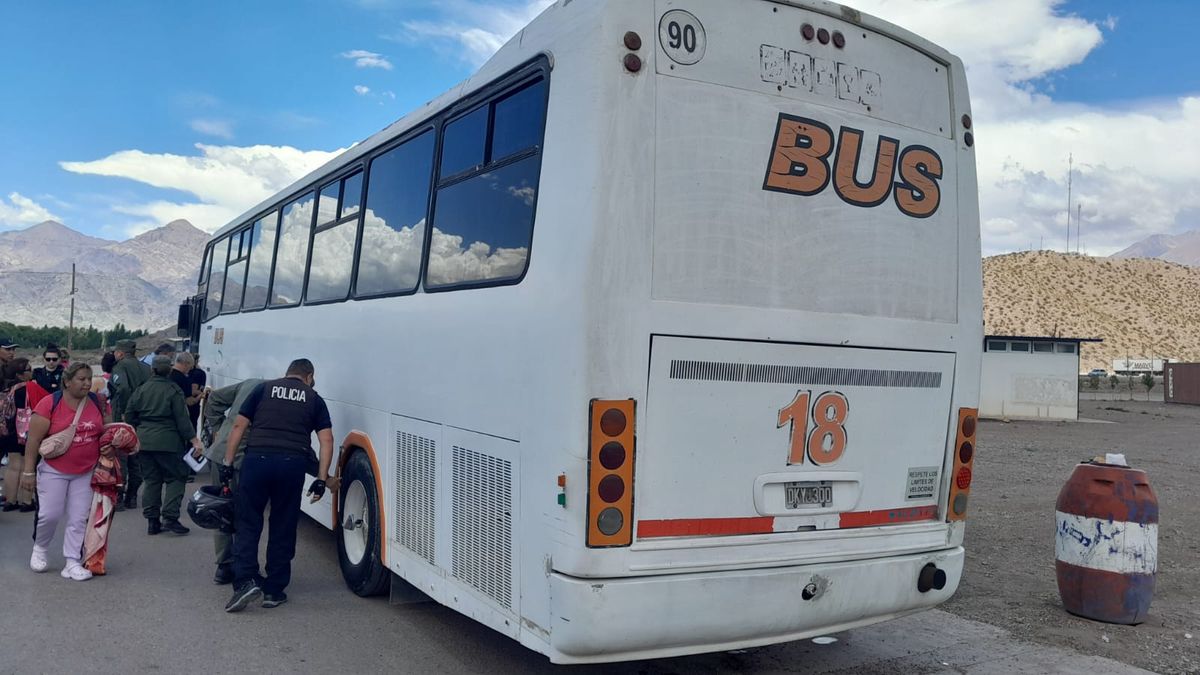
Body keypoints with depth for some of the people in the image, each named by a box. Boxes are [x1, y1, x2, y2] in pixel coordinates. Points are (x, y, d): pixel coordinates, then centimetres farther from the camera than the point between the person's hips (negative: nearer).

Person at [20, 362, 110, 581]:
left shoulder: (97, 403, 0)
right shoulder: (50, 404, -13)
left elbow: (107, 429, 16)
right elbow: (33, 440, -11)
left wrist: (110, 445, -5)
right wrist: (28, 471, -12)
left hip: (85, 472, 3)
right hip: (54, 470, -3)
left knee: (79, 519, 3)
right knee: (50, 514, -2)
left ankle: (72, 563, 11)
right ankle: (39, 547, 29)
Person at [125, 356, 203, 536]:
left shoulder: (141, 390, 7)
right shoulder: (173, 390, -7)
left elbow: (129, 415, 10)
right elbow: (182, 419, -10)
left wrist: (136, 433, 25)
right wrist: (194, 440, -8)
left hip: (144, 441, 5)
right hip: (168, 442, -5)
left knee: (151, 480, 12)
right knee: (175, 478, 4)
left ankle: (152, 521, 12)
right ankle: (170, 517, -7)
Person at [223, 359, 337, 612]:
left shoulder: (264, 389, 15)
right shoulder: (314, 399, 15)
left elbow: (239, 426, 8)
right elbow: (326, 440, 5)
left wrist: (228, 463, 10)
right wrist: (322, 479, 4)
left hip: (257, 459, 0)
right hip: (292, 464, 0)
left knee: (247, 524, 9)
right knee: (283, 529, 10)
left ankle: (245, 580, -5)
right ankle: (274, 591, 15)